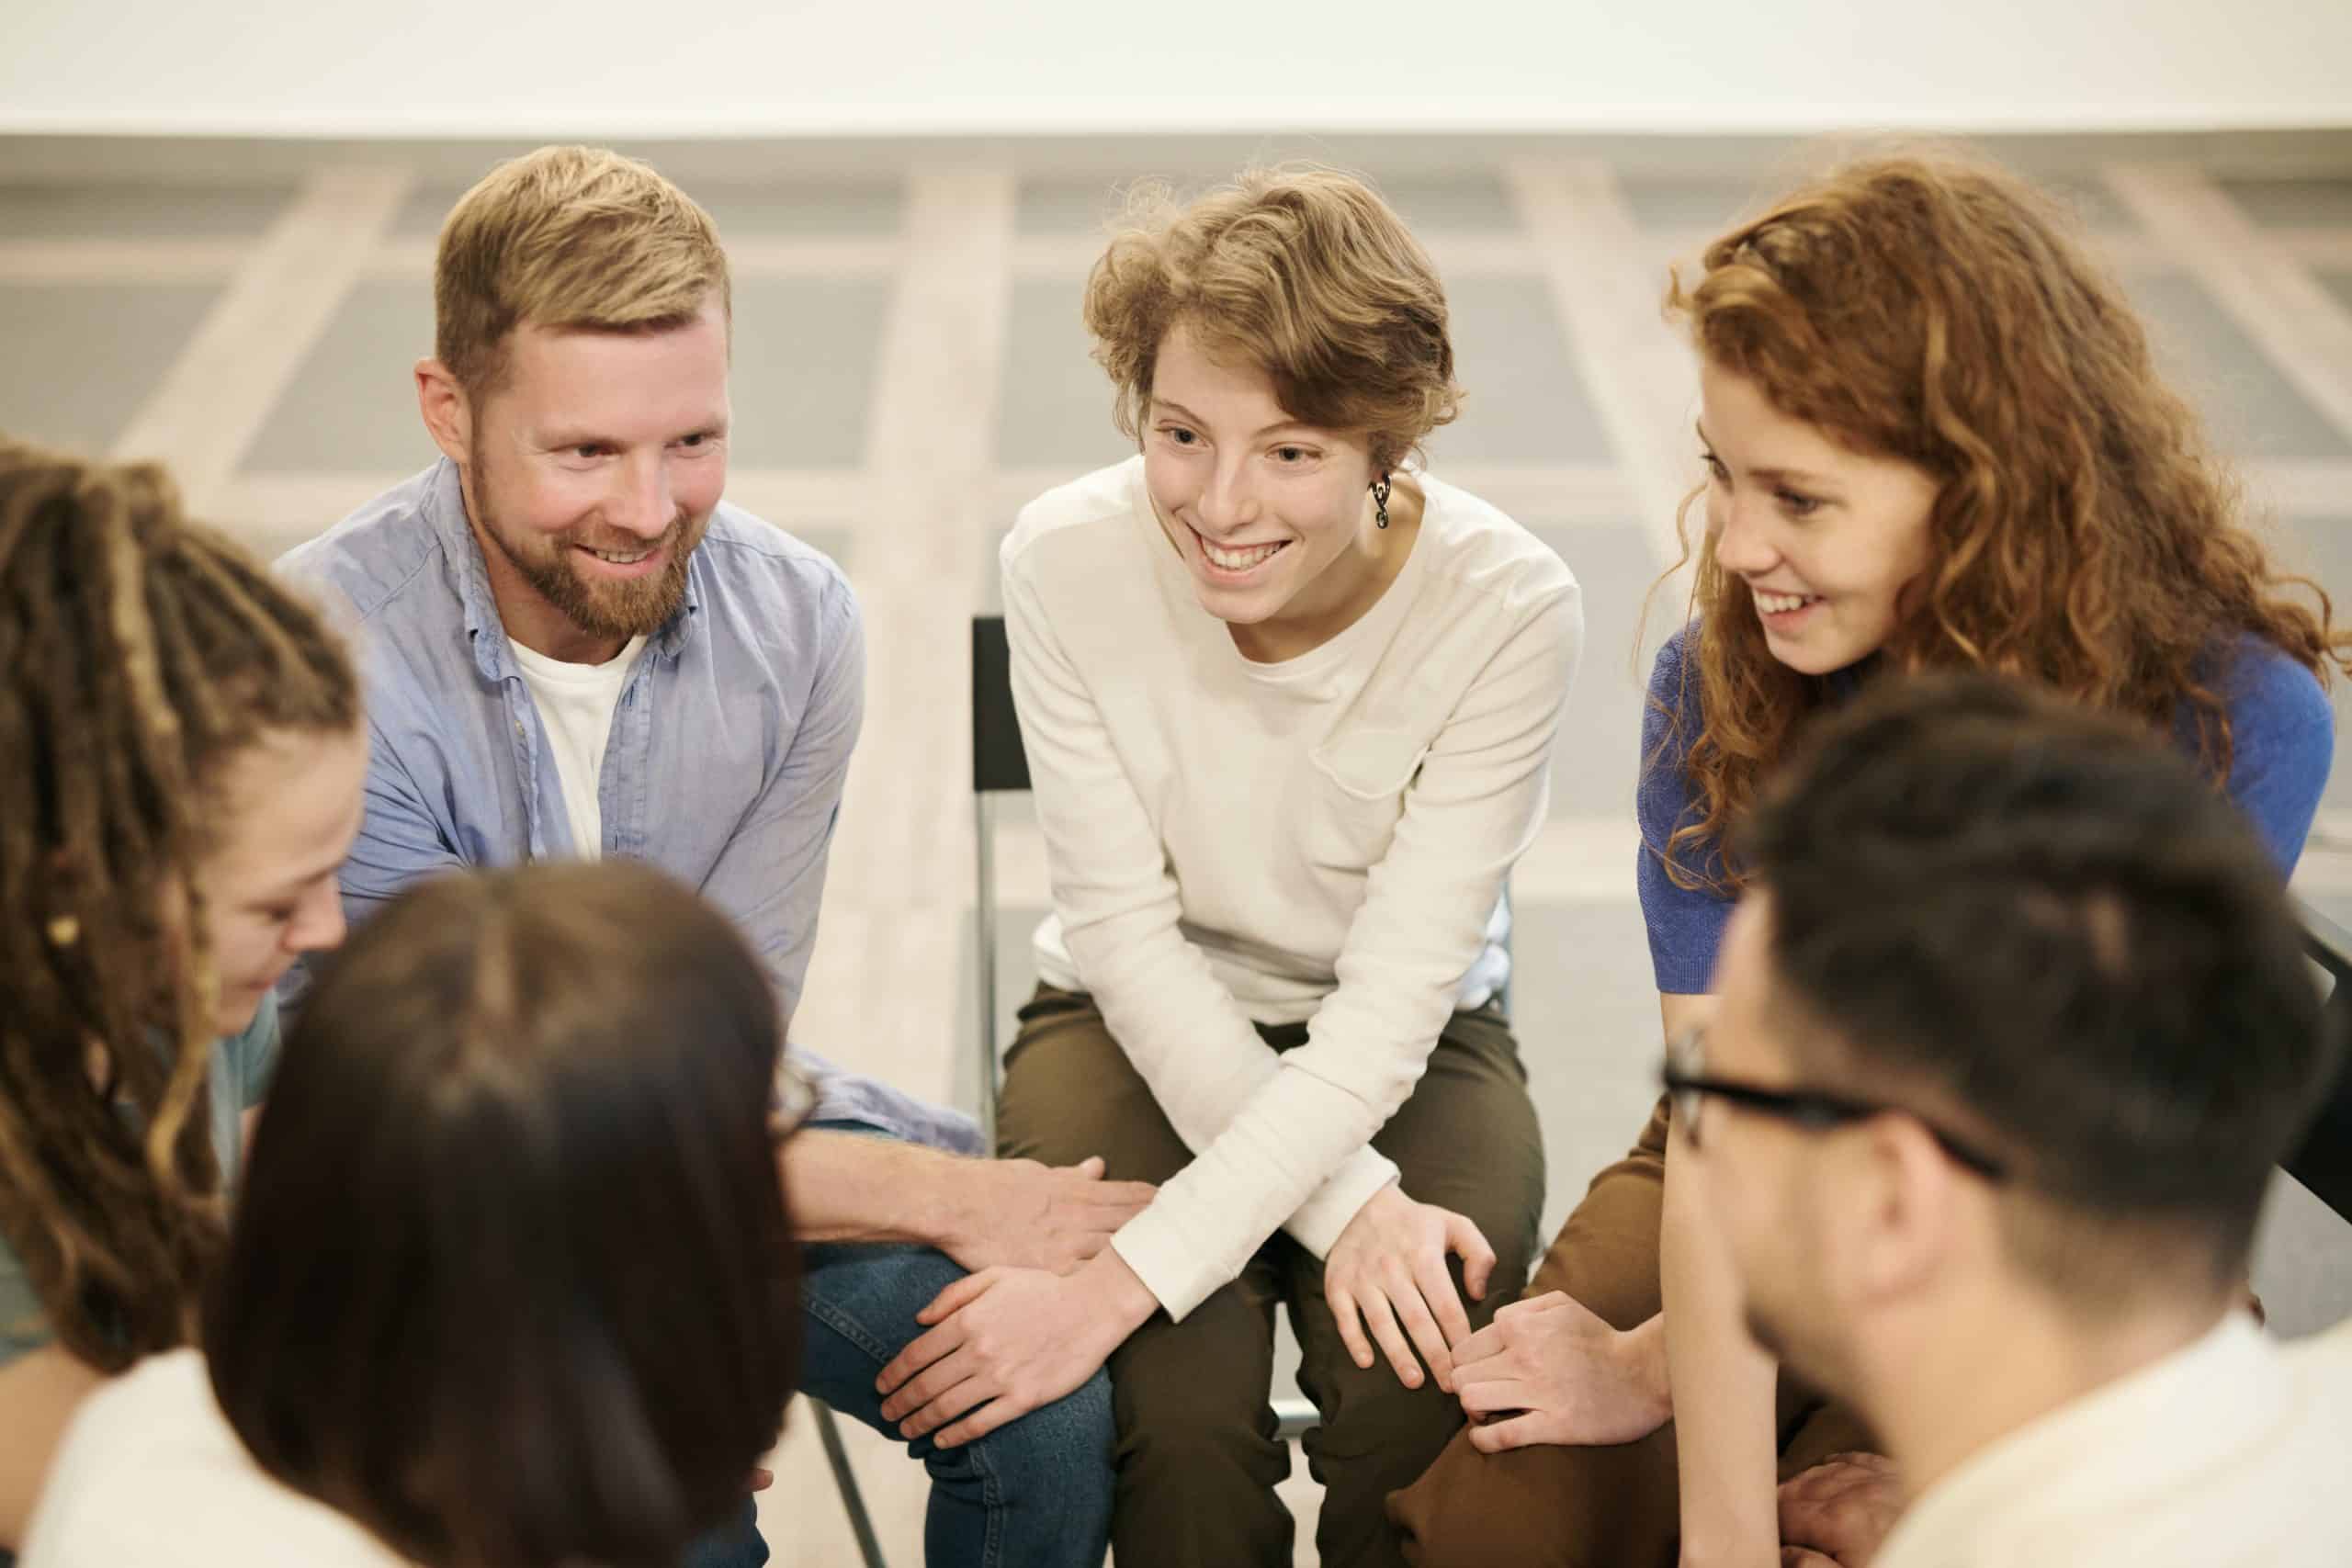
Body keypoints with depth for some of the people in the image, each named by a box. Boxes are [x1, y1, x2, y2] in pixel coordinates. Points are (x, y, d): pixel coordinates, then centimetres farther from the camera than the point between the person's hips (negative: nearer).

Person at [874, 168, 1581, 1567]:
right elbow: (1128, 935, -14)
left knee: (1418, 1394, -27)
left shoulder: (1508, 608, -23)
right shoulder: (1068, 561, -19)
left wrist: (1121, 1281, -32)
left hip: (1412, 1049, 0)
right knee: (1179, 1401, -27)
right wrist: (1343, 1202, -25)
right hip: (1138, 1026, 0)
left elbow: (1393, 1000, -24)